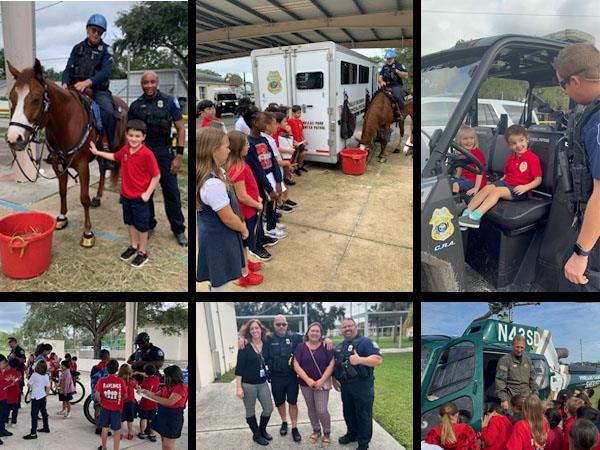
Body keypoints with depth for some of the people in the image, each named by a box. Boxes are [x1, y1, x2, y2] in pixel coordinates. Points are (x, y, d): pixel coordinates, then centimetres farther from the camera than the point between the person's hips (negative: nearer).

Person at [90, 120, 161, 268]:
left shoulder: (147, 154, -23)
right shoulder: (125, 149, -3)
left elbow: (156, 175, -17)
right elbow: (115, 157, 21)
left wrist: (148, 193, -19)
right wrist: (97, 152, 21)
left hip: (140, 197, -6)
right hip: (125, 195, 6)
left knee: (142, 225, 8)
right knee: (130, 222, 21)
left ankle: (143, 252, 23)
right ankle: (133, 246, 39)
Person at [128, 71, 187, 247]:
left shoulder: (169, 101, -3)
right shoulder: (136, 105, 4)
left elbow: (181, 128, -3)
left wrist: (179, 155, -10)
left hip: (164, 153, -2)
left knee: (171, 192, 2)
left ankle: (178, 229, 14)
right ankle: (148, 224, 30)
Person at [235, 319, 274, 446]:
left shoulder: (266, 344, 1)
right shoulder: (245, 347, -11)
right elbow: (239, 367, -12)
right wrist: (238, 387, -15)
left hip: (263, 383, 4)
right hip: (248, 384, -4)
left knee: (269, 408, 8)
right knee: (250, 411, 8)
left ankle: (262, 430, 33)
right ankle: (256, 435, 27)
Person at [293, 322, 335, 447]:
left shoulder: (326, 346, -4)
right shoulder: (301, 346, -2)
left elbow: (331, 364, -6)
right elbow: (296, 365, -6)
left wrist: (322, 380, -15)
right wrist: (308, 380, -15)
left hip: (322, 383, -2)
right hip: (306, 384, 2)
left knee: (321, 410, -8)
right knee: (311, 409, 14)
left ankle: (327, 433, 14)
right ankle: (316, 430, 34)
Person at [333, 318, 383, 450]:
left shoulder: (365, 342, -10)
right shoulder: (339, 347, 13)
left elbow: (378, 359, -21)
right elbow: (335, 364, 23)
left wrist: (359, 359, -34)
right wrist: (334, 379, 9)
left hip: (362, 385, -7)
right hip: (345, 385, 7)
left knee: (363, 414, 2)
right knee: (348, 412, 19)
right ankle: (352, 434, 38)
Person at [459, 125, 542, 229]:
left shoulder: (533, 158, -7)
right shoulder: (511, 158, 18)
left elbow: (538, 179, -9)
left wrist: (525, 187, -23)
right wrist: (498, 182, 10)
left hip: (520, 189, -7)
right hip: (506, 183, 7)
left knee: (497, 191, -29)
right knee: (487, 187, -19)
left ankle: (476, 216, -45)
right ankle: (466, 213, -32)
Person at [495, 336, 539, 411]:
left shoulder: (527, 360, 15)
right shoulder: (504, 360, -5)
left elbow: (532, 380, 22)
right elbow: (500, 382, -10)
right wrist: (503, 399, -17)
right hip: (511, 400, -5)